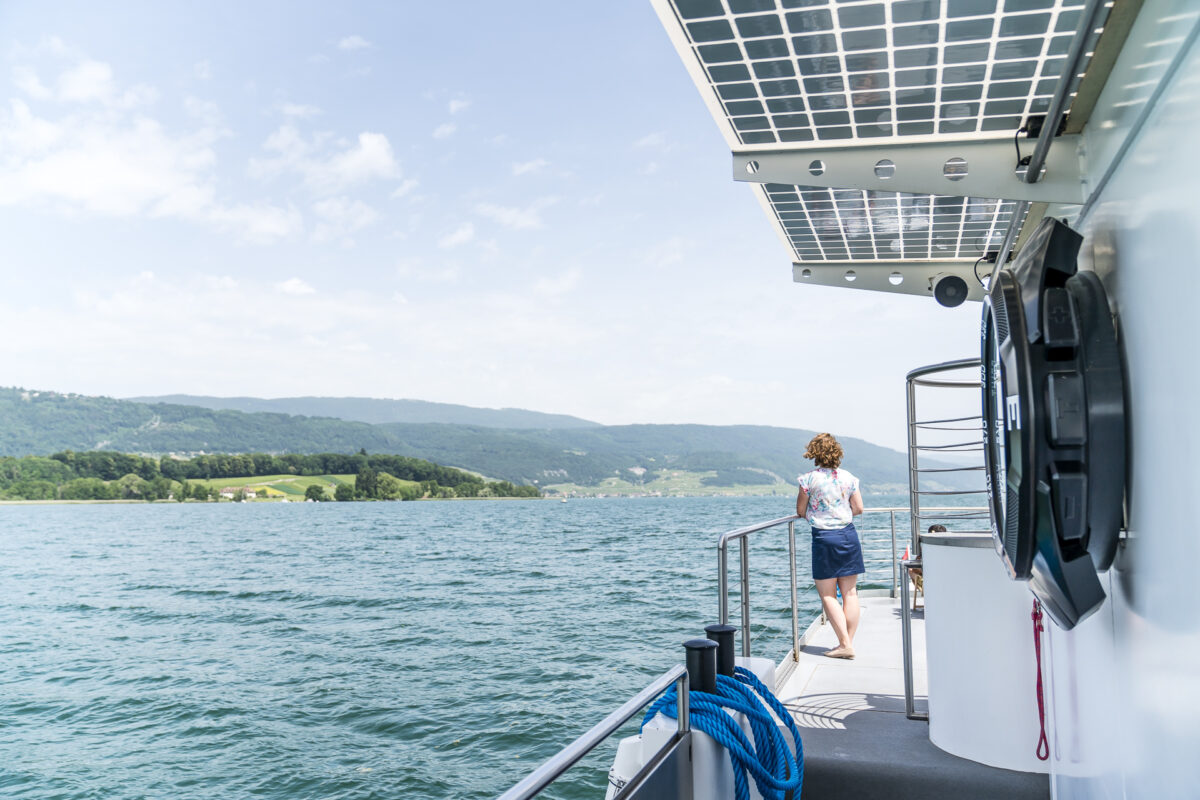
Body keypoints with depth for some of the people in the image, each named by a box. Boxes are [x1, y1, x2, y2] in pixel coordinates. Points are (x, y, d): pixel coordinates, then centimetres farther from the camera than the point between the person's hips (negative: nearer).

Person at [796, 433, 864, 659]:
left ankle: (845, 643, -1)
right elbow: (858, 508, 6)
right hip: (848, 534, 4)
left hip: (824, 538, -4)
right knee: (850, 592, 10)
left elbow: (800, 511, -2)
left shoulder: (809, 478, -9)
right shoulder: (848, 477, 3)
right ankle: (848, 642, 13)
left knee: (828, 595, 4)